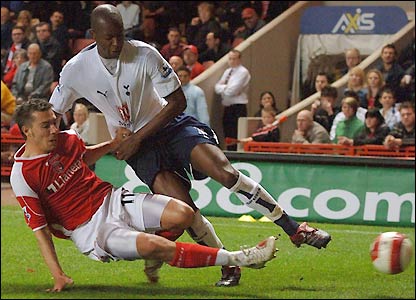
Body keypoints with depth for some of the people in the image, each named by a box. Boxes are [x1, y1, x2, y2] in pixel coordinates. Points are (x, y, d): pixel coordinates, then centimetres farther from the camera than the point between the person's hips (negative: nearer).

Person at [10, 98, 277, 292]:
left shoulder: (67, 139, 3)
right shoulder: (23, 175, -14)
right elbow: (40, 229, -13)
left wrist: (115, 144, 15)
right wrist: (58, 275, -19)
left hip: (113, 199, 6)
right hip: (90, 231, -6)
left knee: (183, 215, -17)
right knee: (154, 246, -32)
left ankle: (154, 255, 14)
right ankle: (236, 259, -27)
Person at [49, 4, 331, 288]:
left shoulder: (144, 54, -16)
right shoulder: (76, 70, -11)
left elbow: (178, 102, -10)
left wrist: (137, 138, -15)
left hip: (168, 124, -1)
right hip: (136, 146, 1)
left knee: (224, 171, -24)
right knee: (182, 205, -23)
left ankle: (294, 229, -15)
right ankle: (228, 265, -5)